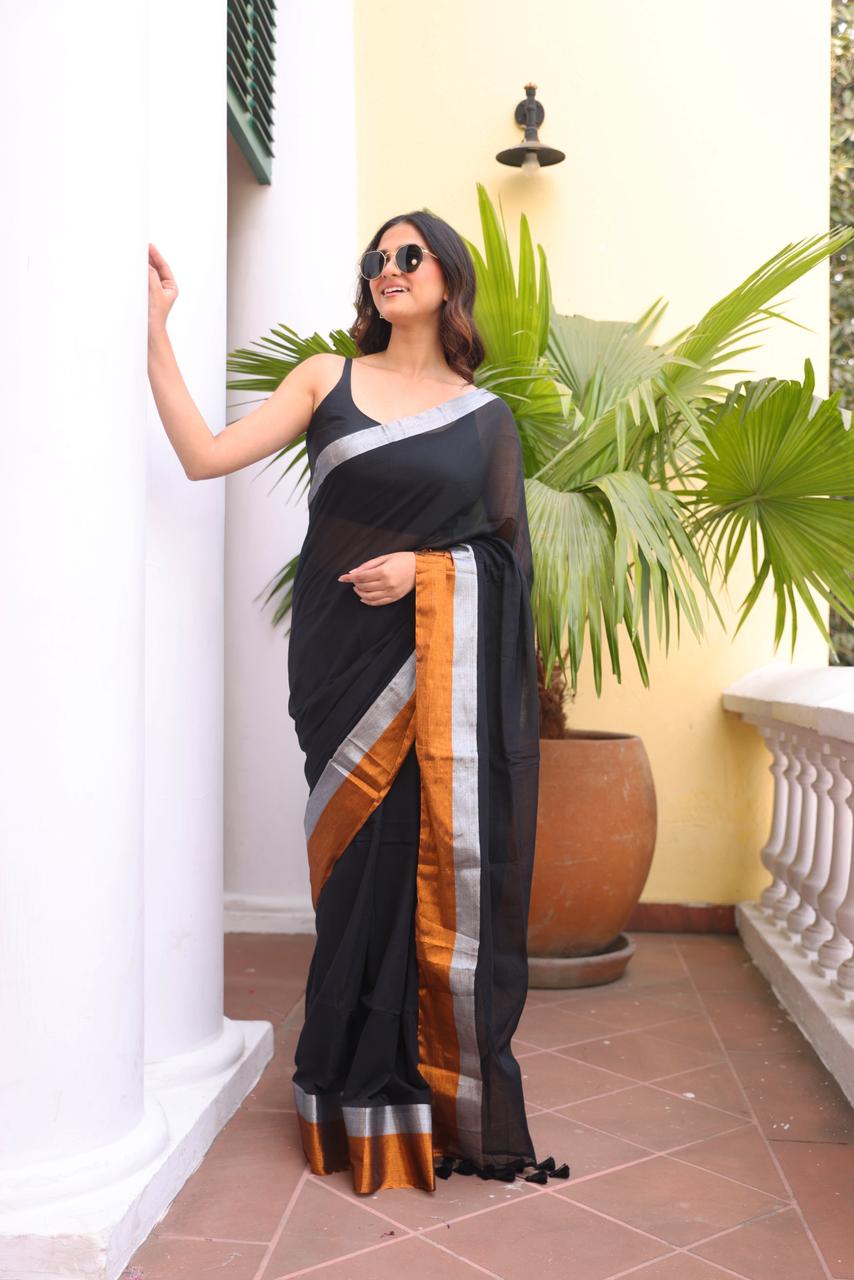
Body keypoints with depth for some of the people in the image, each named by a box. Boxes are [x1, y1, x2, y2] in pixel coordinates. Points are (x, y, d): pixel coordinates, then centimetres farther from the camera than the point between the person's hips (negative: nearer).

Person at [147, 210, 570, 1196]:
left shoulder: (484, 414, 12)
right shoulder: (328, 379, 10)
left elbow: (509, 550, 10)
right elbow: (205, 455, 0)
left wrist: (425, 566, -8)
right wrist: (157, 330, -5)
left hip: (449, 662, 0)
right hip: (348, 657, 0)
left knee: (446, 864, -3)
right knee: (362, 865, 0)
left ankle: (451, 1100, 11)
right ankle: (365, 1102, 15)